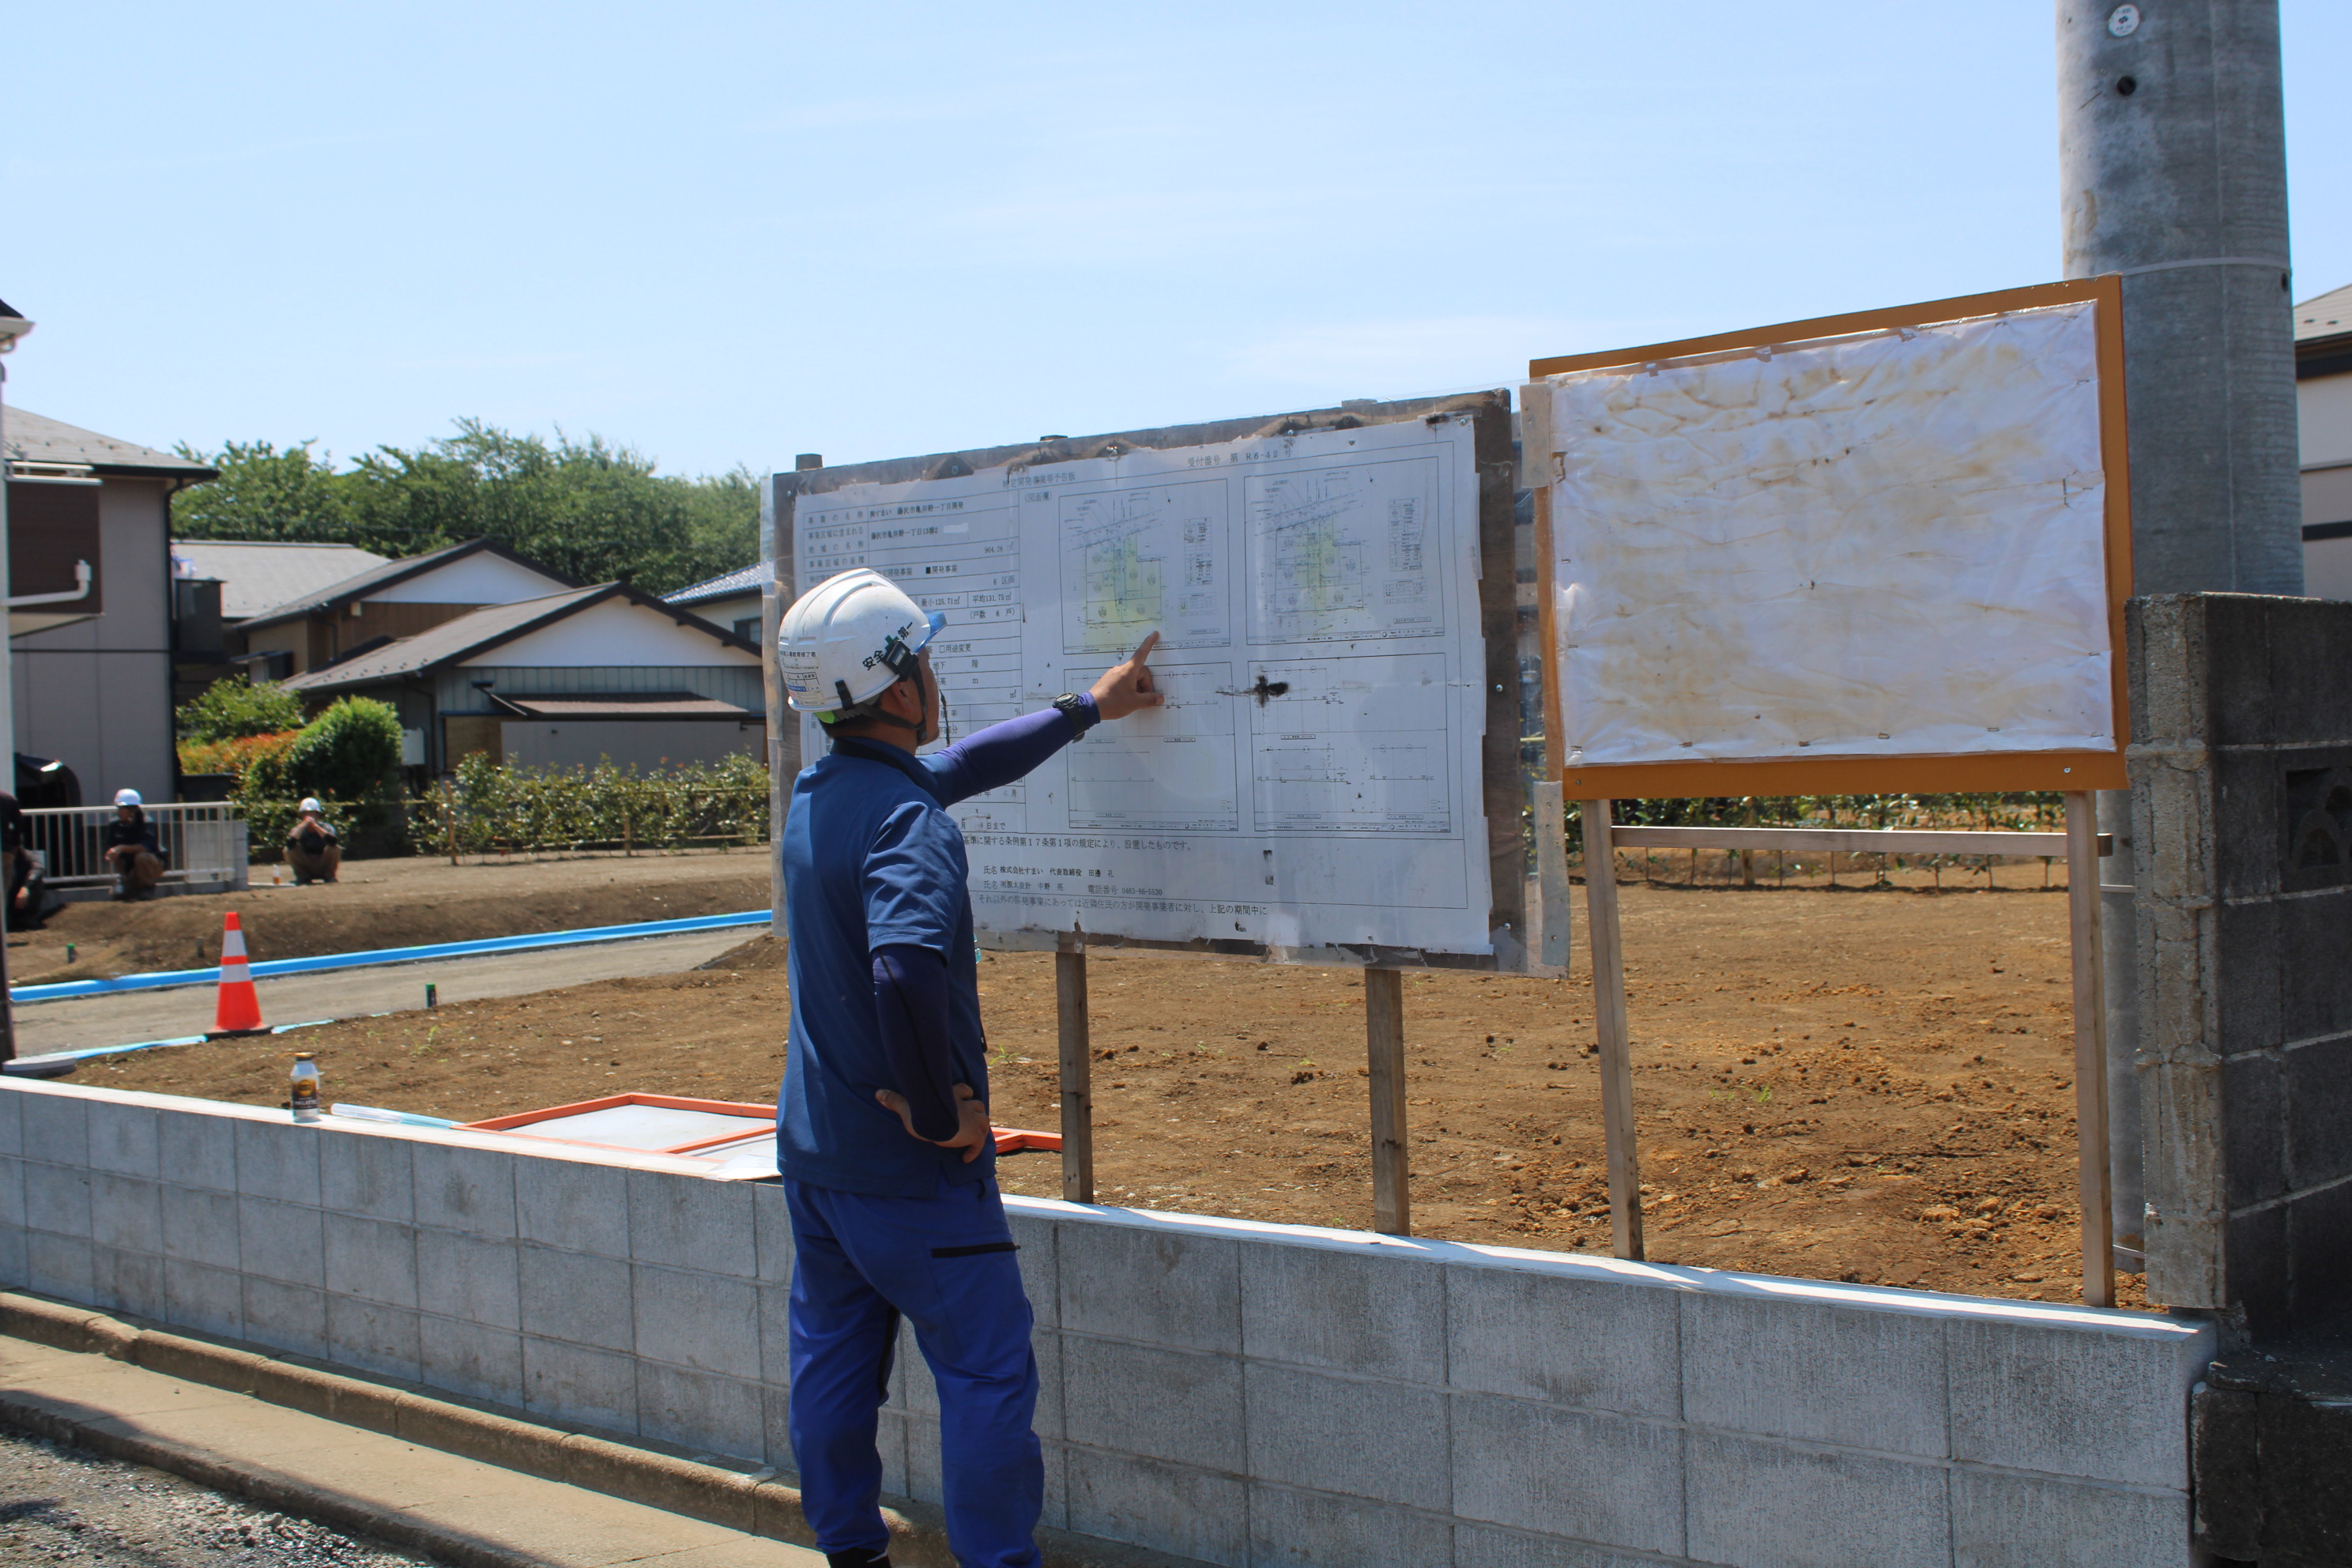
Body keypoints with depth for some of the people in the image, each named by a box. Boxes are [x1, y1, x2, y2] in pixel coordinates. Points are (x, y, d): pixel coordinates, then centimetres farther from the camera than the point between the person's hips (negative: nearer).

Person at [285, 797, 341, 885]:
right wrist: (303, 825, -28)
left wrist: (315, 825, -31)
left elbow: (333, 841, -36)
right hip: (306, 867, 1)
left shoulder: (326, 827, -11)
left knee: (335, 848, -27)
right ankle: (303, 876, -3)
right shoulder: (300, 829, -7)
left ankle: (329, 876, -6)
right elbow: (290, 844, -29)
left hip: (324, 867, -1)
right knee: (288, 850, -20)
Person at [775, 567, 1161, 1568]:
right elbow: (907, 969, -40)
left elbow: (961, 766, 21)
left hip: (813, 1147, 9)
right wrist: (940, 1111, -25)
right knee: (988, 1372, 4)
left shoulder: (815, 795, 6)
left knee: (833, 1362, 16)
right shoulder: (906, 821, -23)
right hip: (908, 1169, -9)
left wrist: (1087, 710, 30)